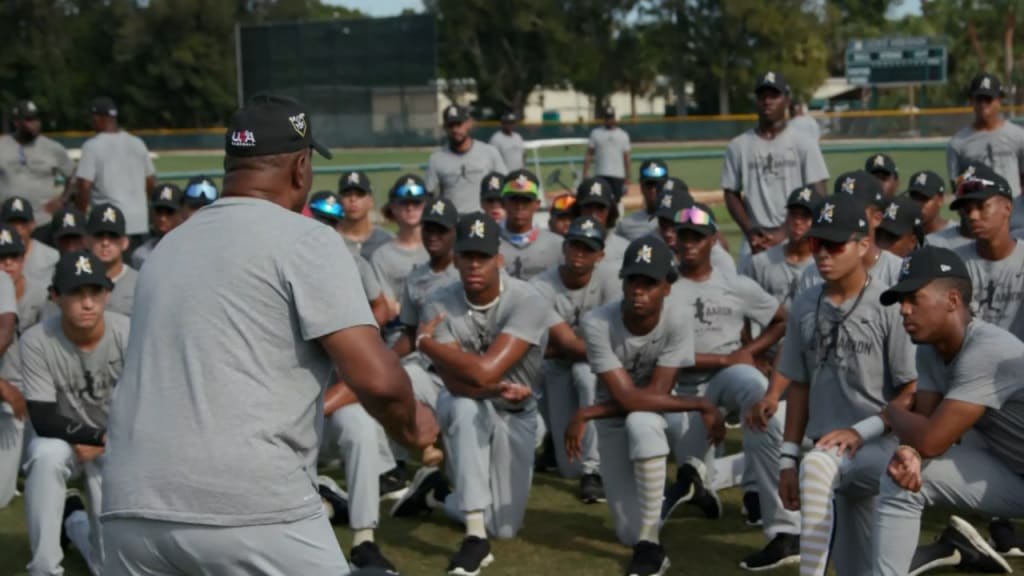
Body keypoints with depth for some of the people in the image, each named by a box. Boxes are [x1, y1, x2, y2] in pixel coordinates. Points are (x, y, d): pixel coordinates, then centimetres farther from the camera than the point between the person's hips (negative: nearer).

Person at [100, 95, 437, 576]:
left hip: (132, 511, 6)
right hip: (252, 511, -6)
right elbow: (376, 380, -9)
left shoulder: (167, 247, 18)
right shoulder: (306, 239, 0)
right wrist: (410, 426, 12)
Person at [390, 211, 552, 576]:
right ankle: (475, 535, -33)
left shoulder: (526, 303, -26)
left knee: (504, 529, -5)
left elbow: (485, 371, -34)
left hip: (515, 415, 0)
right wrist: (498, 388, -40)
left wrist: (425, 343, -24)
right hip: (465, 410, 0)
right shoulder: (440, 307, -18)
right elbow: (455, 383, -26)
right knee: (467, 406, -39)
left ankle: (436, 493, 26)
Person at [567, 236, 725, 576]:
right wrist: (701, 406, -27)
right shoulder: (598, 324, -25)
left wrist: (586, 414, -25)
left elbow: (655, 394, -25)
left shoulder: (677, 327, -23)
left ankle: (649, 543, -24)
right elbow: (627, 397, -28)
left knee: (640, 422, -39)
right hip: (612, 421, 1)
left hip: (656, 417, -1)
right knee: (630, 534, -8)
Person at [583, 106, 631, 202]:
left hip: (618, 176, 1)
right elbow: (589, 155, 5)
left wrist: (627, 180, 4)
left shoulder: (623, 135, 9)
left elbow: (626, 158, 9)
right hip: (600, 175, -1)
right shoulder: (596, 133, 7)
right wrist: (585, 175, -5)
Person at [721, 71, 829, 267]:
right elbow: (732, 195, 12)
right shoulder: (738, 146, 10)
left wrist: (784, 232, -9)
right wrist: (750, 233, -4)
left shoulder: (804, 144, 4)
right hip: (754, 244, 1)